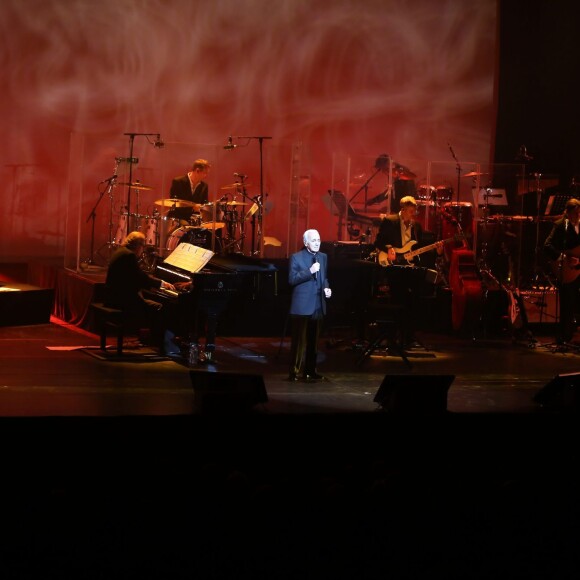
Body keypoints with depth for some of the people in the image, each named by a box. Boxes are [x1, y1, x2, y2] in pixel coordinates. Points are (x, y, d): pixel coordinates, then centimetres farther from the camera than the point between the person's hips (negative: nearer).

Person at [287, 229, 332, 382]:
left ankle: (310, 371, 16)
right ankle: (294, 372, -1)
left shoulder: (323, 257, 13)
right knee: (299, 340, -5)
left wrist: (326, 288, 2)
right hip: (302, 305, -6)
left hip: (318, 305, 6)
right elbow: (292, 279, -14)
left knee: (313, 340, 10)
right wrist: (309, 271, -23)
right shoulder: (296, 258, -5)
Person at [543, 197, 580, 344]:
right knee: (568, 308, -4)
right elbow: (547, 246, -17)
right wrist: (564, 259, -27)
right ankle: (563, 339, 5)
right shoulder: (560, 226, -6)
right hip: (567, 273, -5)